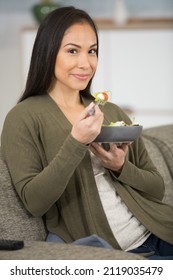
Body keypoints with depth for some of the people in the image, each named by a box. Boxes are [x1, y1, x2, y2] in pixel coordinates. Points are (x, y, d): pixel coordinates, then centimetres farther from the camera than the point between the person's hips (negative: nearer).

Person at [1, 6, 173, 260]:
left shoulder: (112, 112, 16)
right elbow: (34, 202, -10)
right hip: (99, 249, -5)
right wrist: (76, 142, -19)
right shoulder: (23, 118, 0)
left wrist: (121, 167, -5)